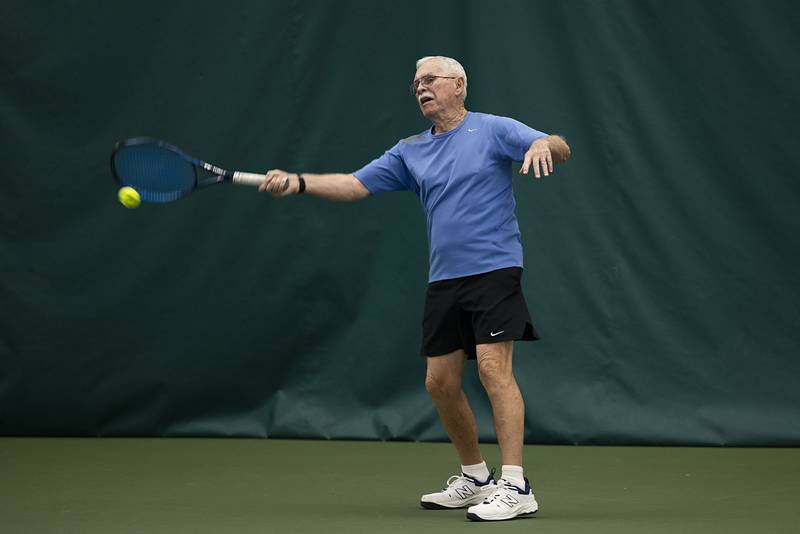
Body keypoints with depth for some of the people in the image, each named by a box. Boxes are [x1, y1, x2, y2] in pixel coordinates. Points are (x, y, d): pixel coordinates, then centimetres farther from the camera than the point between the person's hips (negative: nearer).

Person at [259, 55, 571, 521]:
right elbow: (354, 185, 10)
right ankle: (475, 478, 23)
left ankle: (516, 487, -20)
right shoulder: (411, 152, 15)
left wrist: (543, 146, -32)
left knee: (493, 367, -18)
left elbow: (561, 148, -8)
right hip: (444, 280, 6)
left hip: (493, 269, -6)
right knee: (440, 382, 6)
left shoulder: (493, 130, 0)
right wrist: (299, 182, -4)